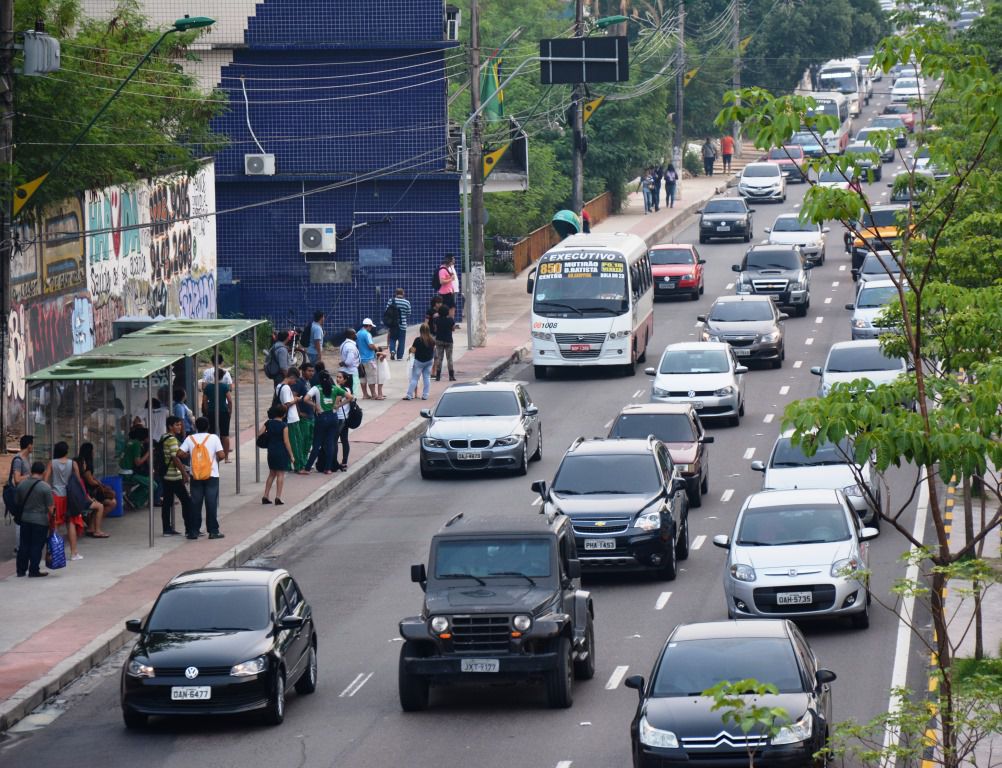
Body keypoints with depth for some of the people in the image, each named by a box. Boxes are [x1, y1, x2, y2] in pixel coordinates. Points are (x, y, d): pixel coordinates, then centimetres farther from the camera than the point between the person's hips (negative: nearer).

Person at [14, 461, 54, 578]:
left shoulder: (22, 484, 1)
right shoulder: (45, 487, -14)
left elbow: (17, 501, 11)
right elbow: (50, 507, -11)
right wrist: (52, 522, 0)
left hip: (25, 519, 4)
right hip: (40, 520, -4)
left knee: (24, 545, 12)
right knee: (36, 546, 3)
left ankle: (21, 570, 16)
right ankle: (34, 571, 5)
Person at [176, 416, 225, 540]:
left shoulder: (190, 439, 0)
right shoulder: (213, 438, -6)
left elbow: (180, 454, -6)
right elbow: (221, 455, -12)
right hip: (212, 476, -2)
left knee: (195, 504, 7)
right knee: (211, 504, 2)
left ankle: (193, 531, 8)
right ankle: (213, 531, 2)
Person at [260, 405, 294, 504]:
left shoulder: (268, 424, 1)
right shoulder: (284, 426, -11)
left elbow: (259, 435, -3)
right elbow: (286, 441, -12)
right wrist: (291, 455, -7)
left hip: (271, 451, 5)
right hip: (282, 452, -5)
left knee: (272, 474, 17)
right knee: (280, 474, 1)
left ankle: (265, 496, 15)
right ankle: (278, 497, -4)